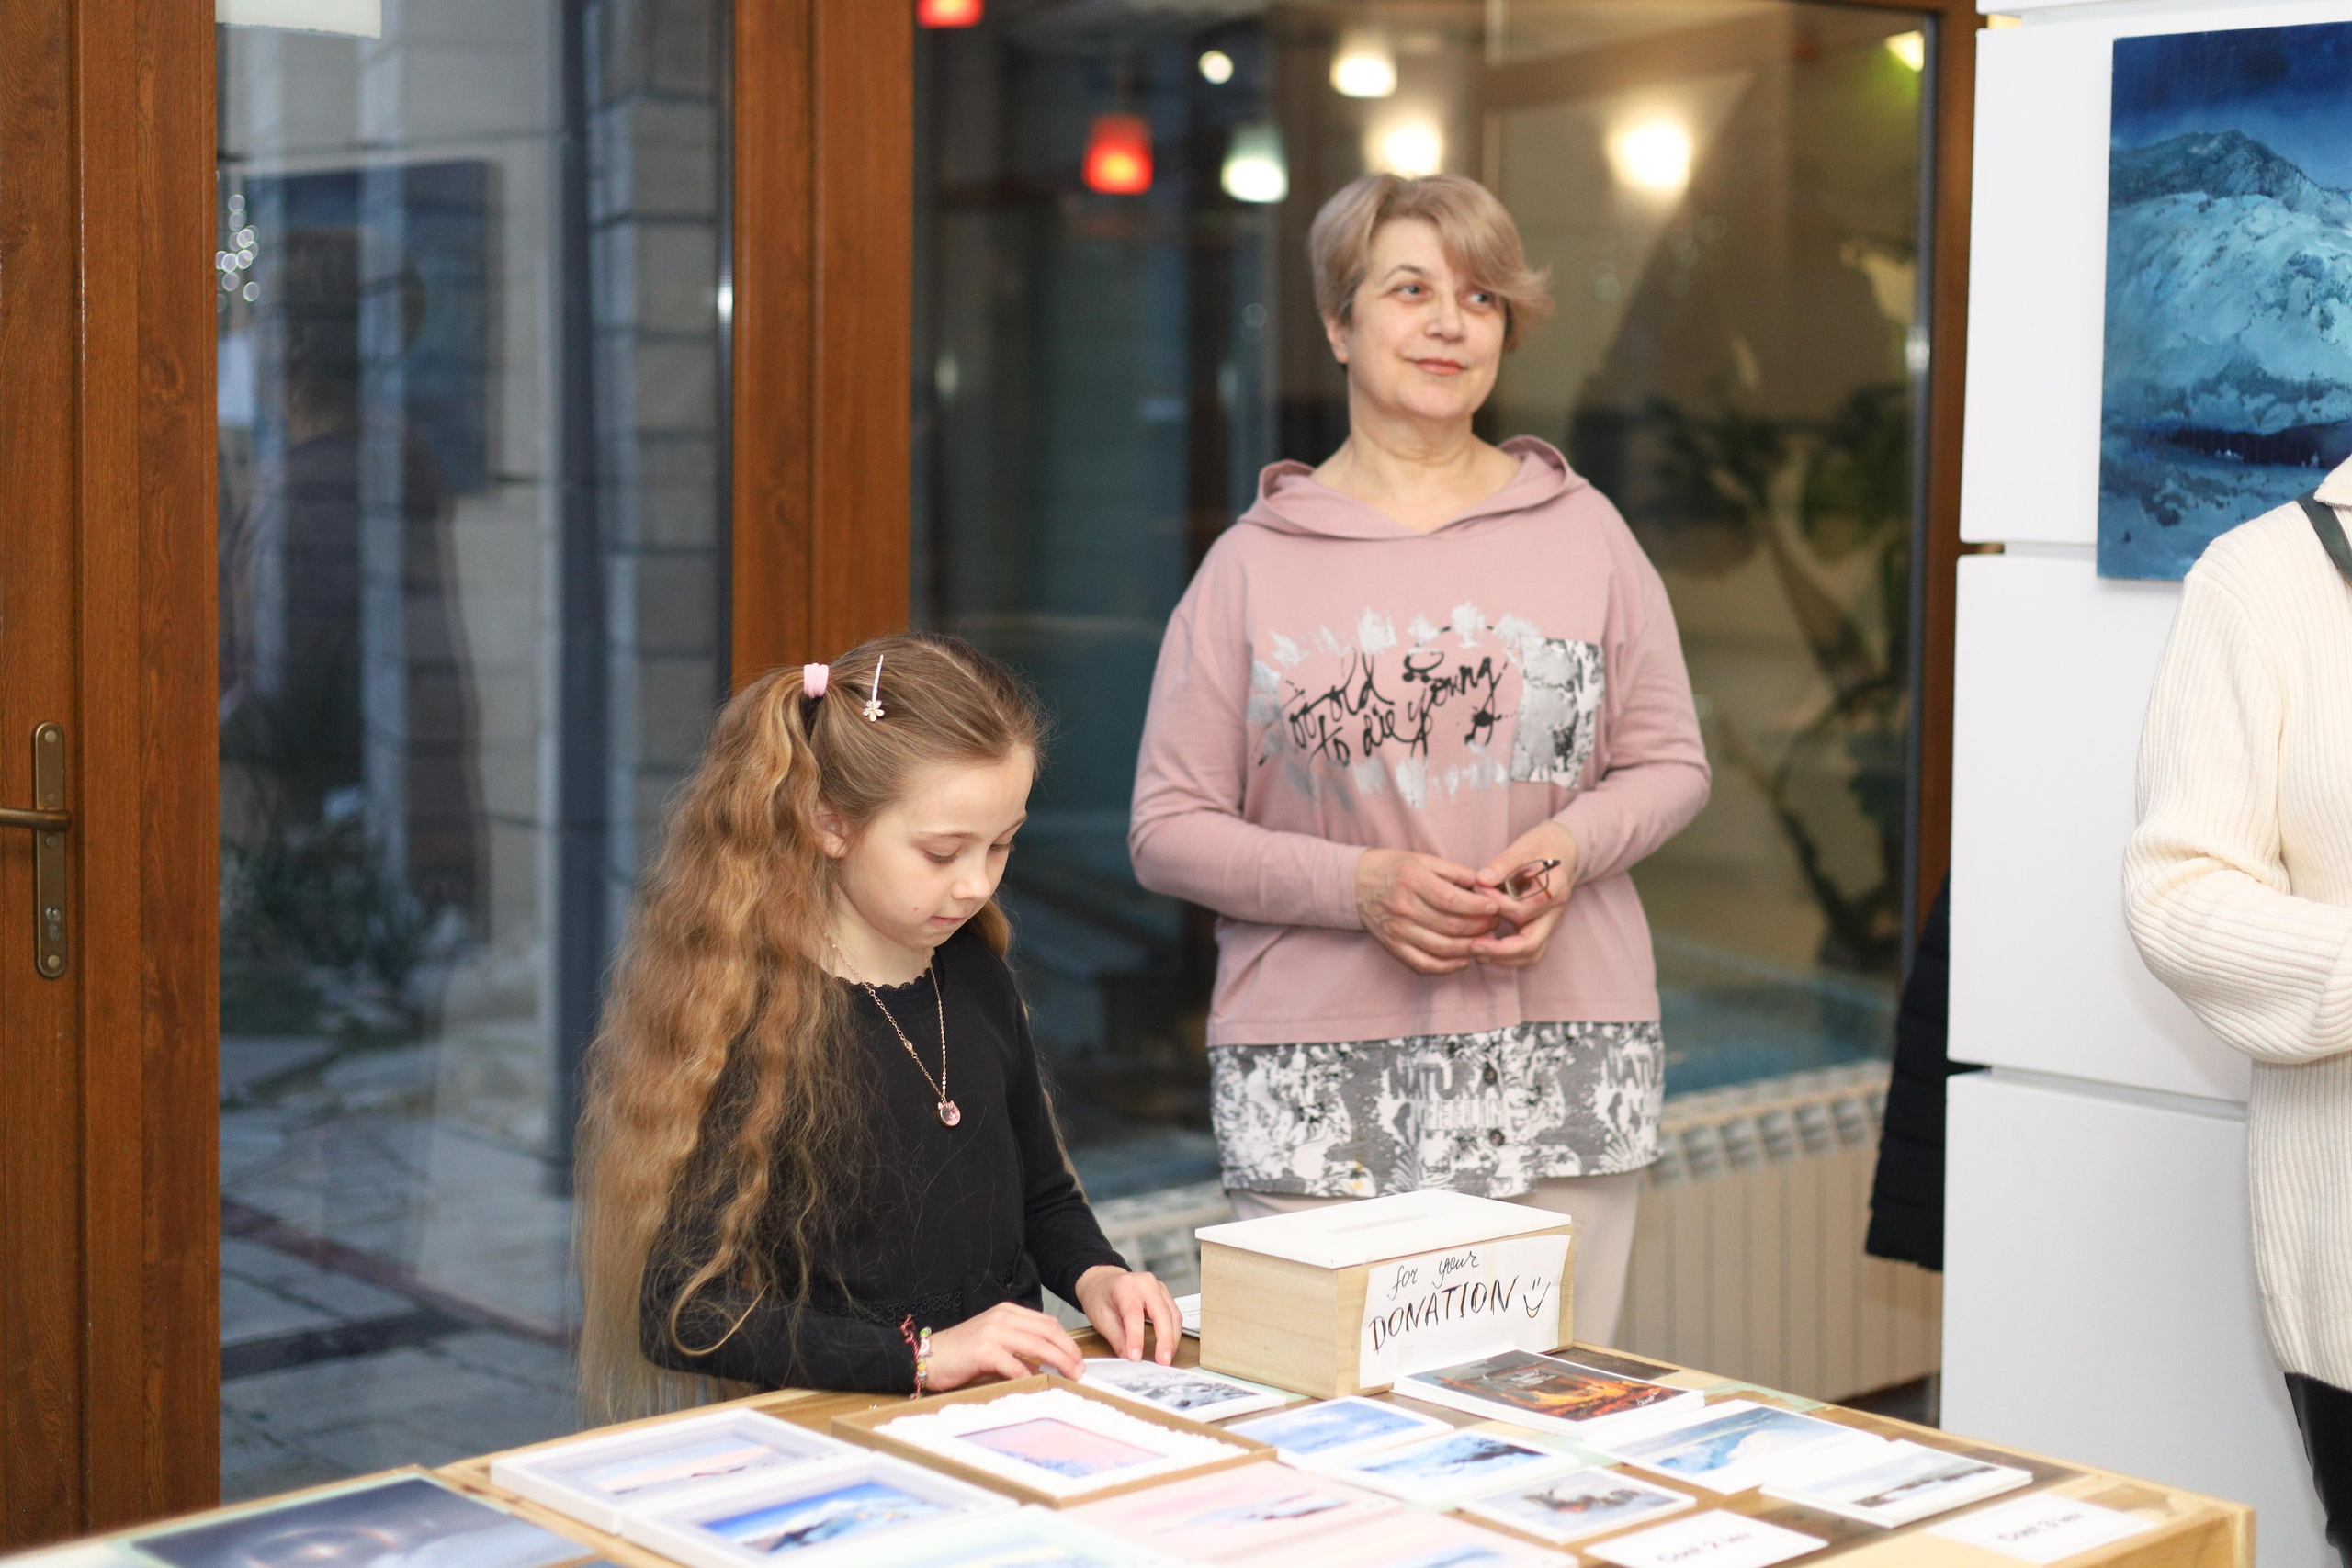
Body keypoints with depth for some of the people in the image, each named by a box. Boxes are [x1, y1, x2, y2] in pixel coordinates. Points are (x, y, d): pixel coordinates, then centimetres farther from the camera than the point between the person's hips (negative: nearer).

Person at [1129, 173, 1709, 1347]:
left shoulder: (1583, 532, 9)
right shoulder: (1252, 563, 4)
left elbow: (1669, 765, 13)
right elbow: (1167, 831, 3)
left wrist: (1569, 846, -8)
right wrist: (1361, 884, -12)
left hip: (1560, 1067, 2)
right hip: (1320, 1084, -1)